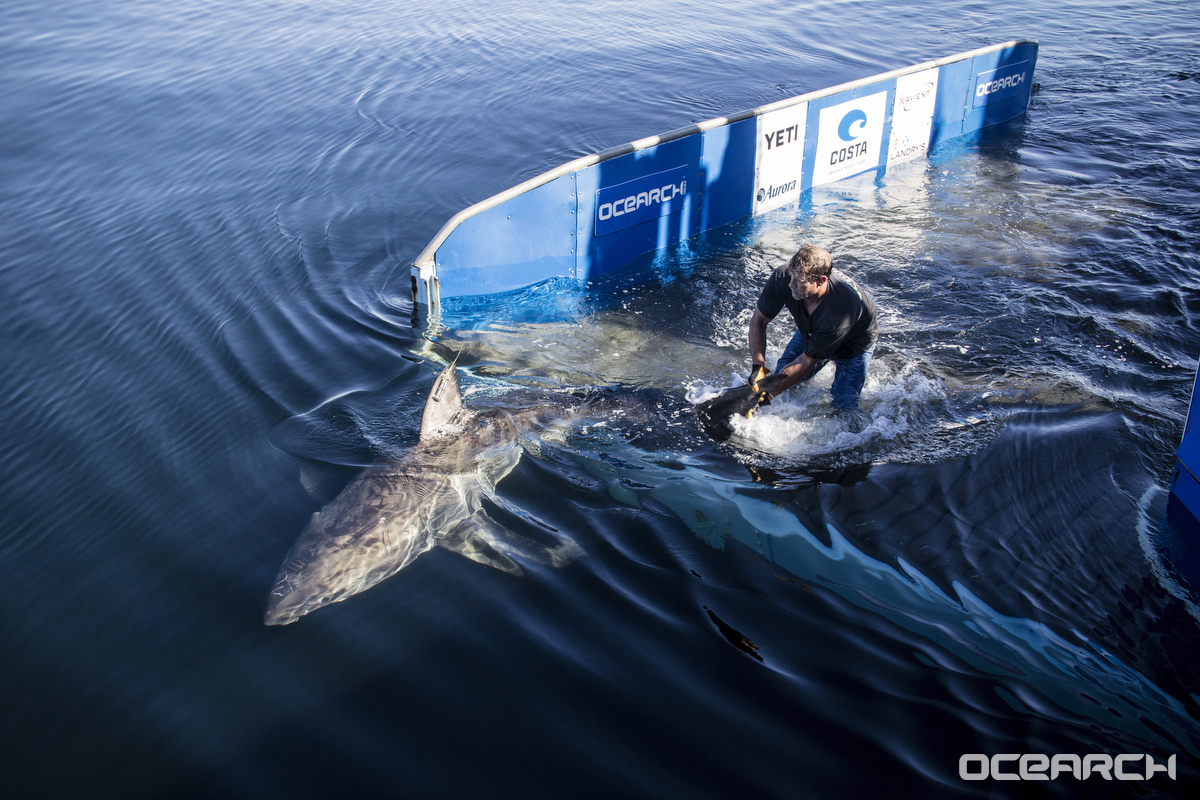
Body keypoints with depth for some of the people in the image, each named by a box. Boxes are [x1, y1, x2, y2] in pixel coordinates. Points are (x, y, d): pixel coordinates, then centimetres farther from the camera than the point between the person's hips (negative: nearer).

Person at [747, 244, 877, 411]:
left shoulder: (839, 313, -46)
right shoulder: (782, 278, -35)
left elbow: (808, 360, -34)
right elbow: (758, 321, -20)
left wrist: (768, 395, -33)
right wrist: (758, 366, -32)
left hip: (854, 343, -4)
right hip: (811, 331, 4)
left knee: (843, 405, -8)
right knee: (781, 376, -3)